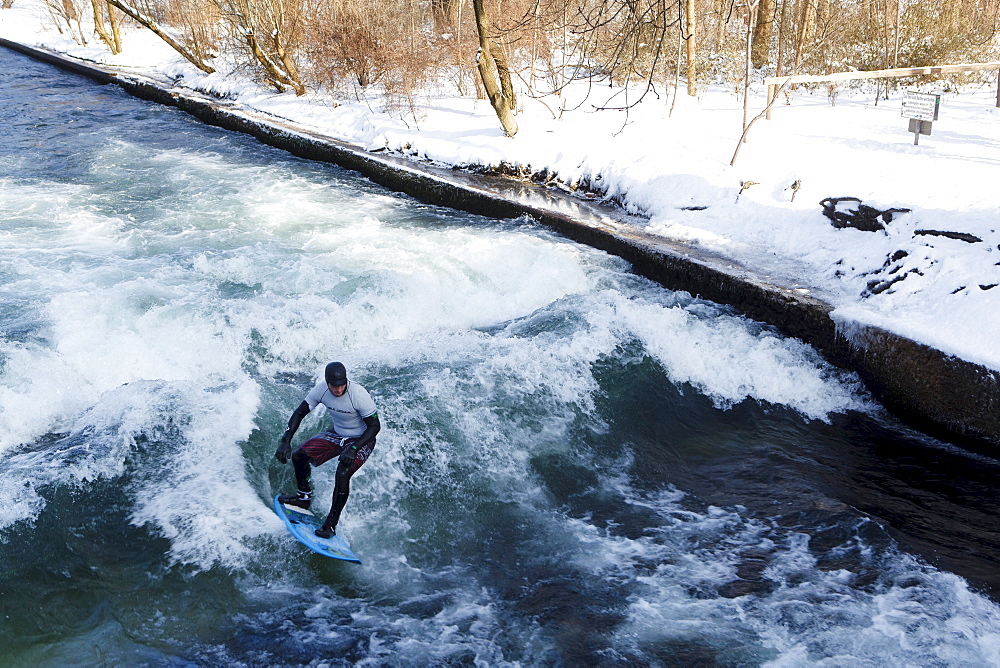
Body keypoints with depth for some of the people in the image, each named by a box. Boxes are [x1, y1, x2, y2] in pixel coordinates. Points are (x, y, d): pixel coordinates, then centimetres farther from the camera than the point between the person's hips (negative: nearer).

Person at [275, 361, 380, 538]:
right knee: (299, 456, -8)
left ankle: (331, 524, -12)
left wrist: (353, 449, -33)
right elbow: (299, 413, -5)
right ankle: (304, 497, 18)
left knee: (342, 474, -29)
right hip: (337, 435, 6)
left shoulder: (359, 395, -32)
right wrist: (286, 441, -16)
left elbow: (375, 426, -23)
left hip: (362, 440, -6)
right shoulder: (321, 389, -18)